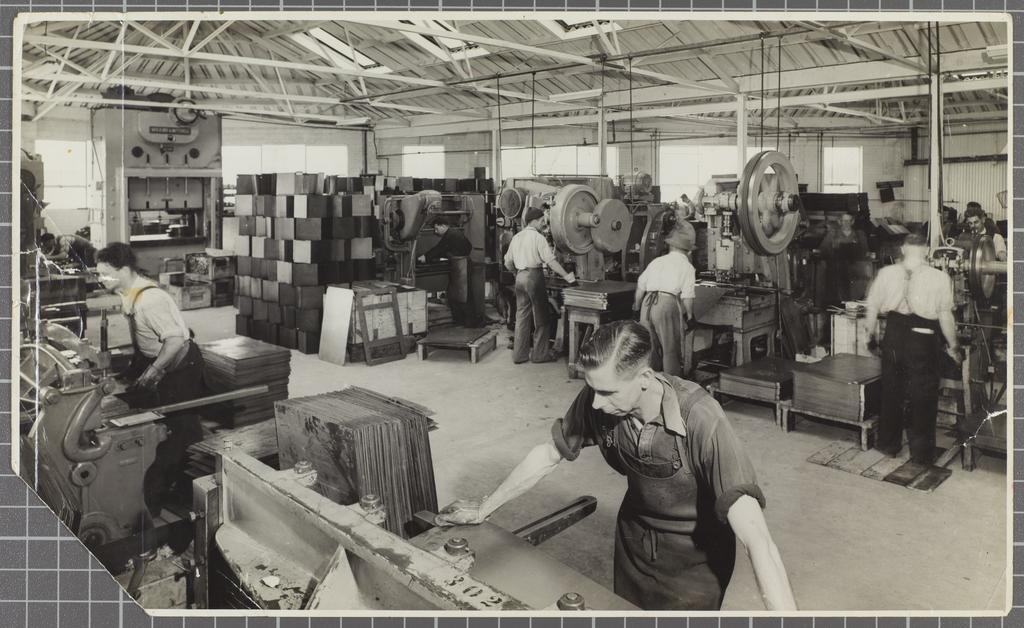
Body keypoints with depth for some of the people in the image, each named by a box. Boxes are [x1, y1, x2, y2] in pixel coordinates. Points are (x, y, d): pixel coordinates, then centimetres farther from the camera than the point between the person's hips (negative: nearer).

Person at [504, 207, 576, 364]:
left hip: (520, 278, 7)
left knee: (522, 316, 11)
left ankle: (519, 354, 14)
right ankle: (539, 353, 9)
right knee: (540, 317, 4)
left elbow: (508, 263, 15)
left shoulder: (516, 237, 11)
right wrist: (566, 276, -11)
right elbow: (550, 261, -15)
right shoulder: (538, 237, -9)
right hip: (534, 276, -7)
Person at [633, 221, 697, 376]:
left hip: (647, 303, 5)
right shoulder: (687, 267, 5)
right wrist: (690, 316, 10)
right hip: (668, 304, -5)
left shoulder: (656, 262, 18)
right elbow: (687, 296, -2)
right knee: (671, 349, 6)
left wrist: (636, 308, 29)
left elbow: (640, 288, 18)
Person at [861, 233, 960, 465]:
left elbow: (872, 307, 1)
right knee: (922, 397, 10)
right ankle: (921, 452, 18)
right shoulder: (940, 278, -8)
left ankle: (888, 443, 28)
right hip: (924, 340, -2)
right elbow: (945, 316, -7)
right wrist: (953, 345, 6)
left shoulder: (886, 273, -3)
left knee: (891, 391, 17)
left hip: (893, 336, 2)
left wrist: (869, 333, 17)